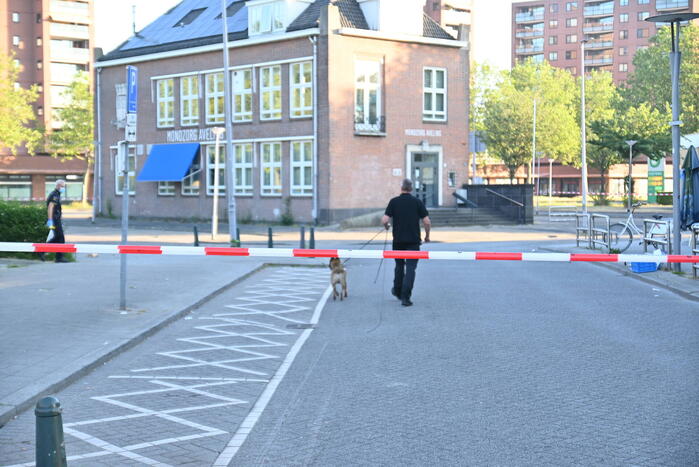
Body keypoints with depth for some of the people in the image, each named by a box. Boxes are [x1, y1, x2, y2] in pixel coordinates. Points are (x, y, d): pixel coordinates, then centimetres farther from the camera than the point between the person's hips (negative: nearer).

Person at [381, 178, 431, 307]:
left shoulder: (394, 202, -2)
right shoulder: (417, 202, -2)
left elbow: (385, 220, -9)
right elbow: (427, 222, -7)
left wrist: (387, 226, 14)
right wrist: (427, 235, 10)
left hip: (398, 240, 1)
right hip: (413, 240, -1)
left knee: (399, 265, 21)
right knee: (410, 268, -2)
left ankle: (397, 291, 34)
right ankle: (405, 297, -12)